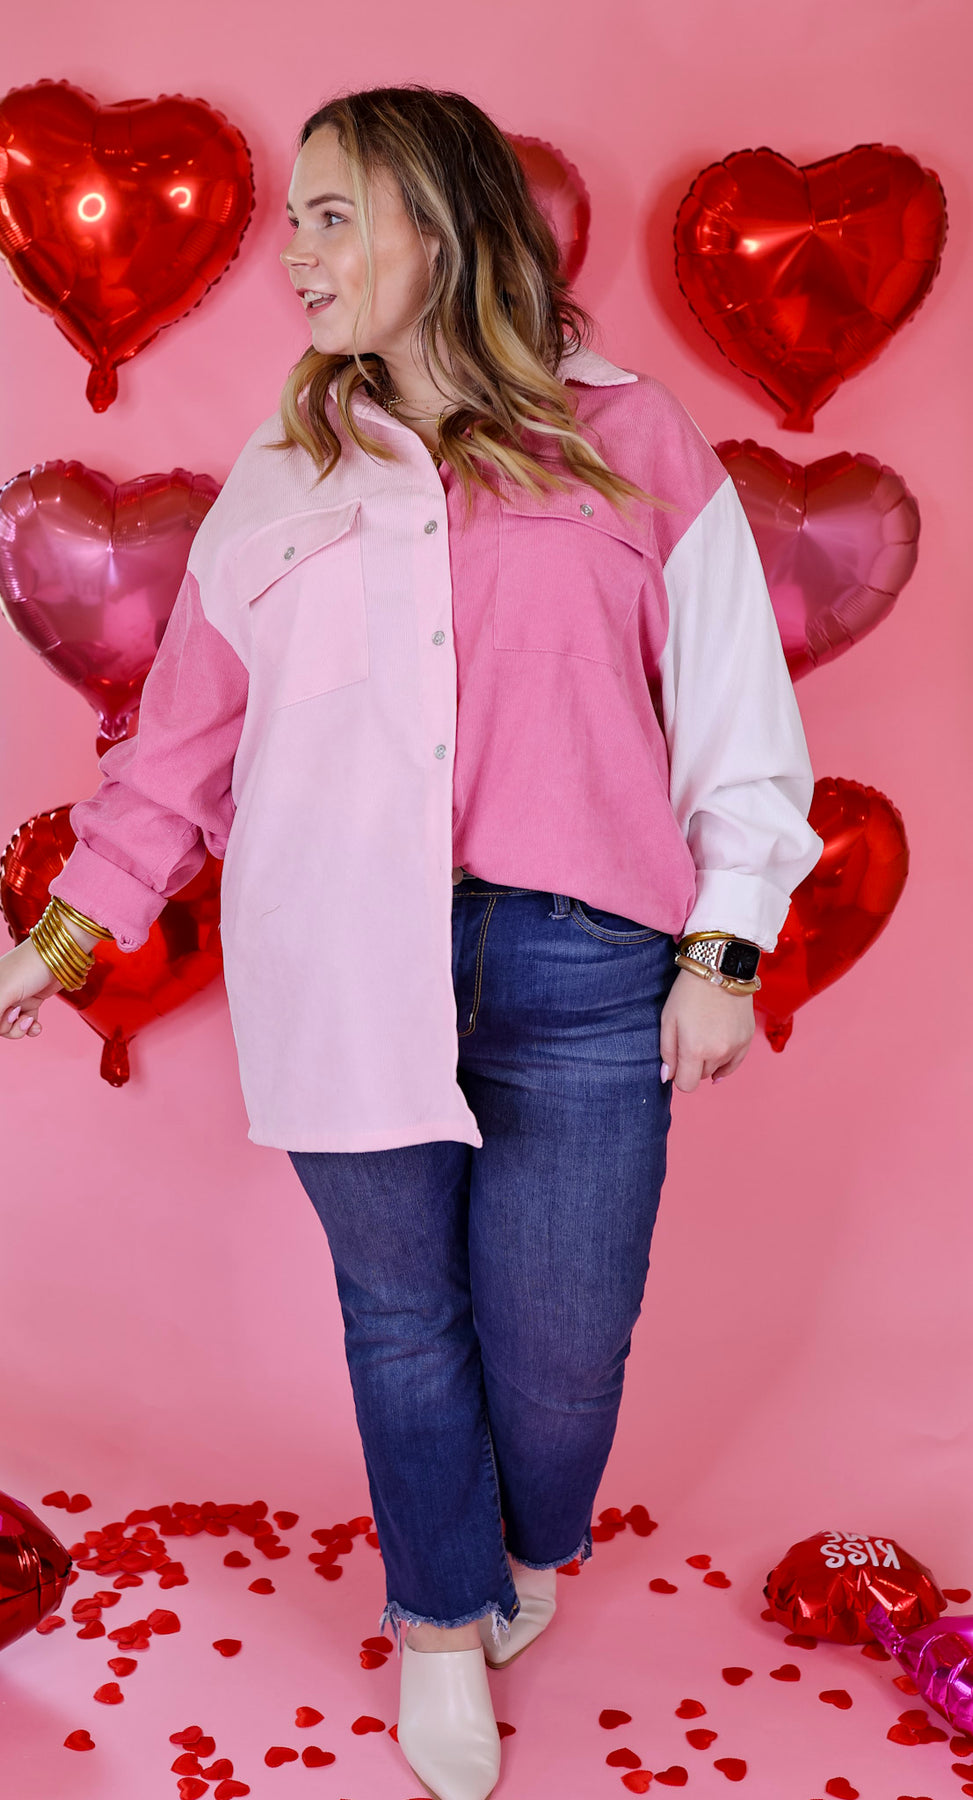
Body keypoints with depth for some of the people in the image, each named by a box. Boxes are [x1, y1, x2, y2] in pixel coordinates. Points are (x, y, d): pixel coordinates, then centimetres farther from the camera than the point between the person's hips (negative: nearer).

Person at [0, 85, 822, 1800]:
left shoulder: (629, 439, 4)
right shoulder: (280, 480, 11)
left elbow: (735, 708, 4)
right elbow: (185, 732, 11)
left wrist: (723, 950, -2)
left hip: (572, 973, -1)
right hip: (341, 976, 2)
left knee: (562, 1336, 7)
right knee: (401, 1312, 14)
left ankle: (533, 1547, 43)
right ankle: (445, 1621, 40)